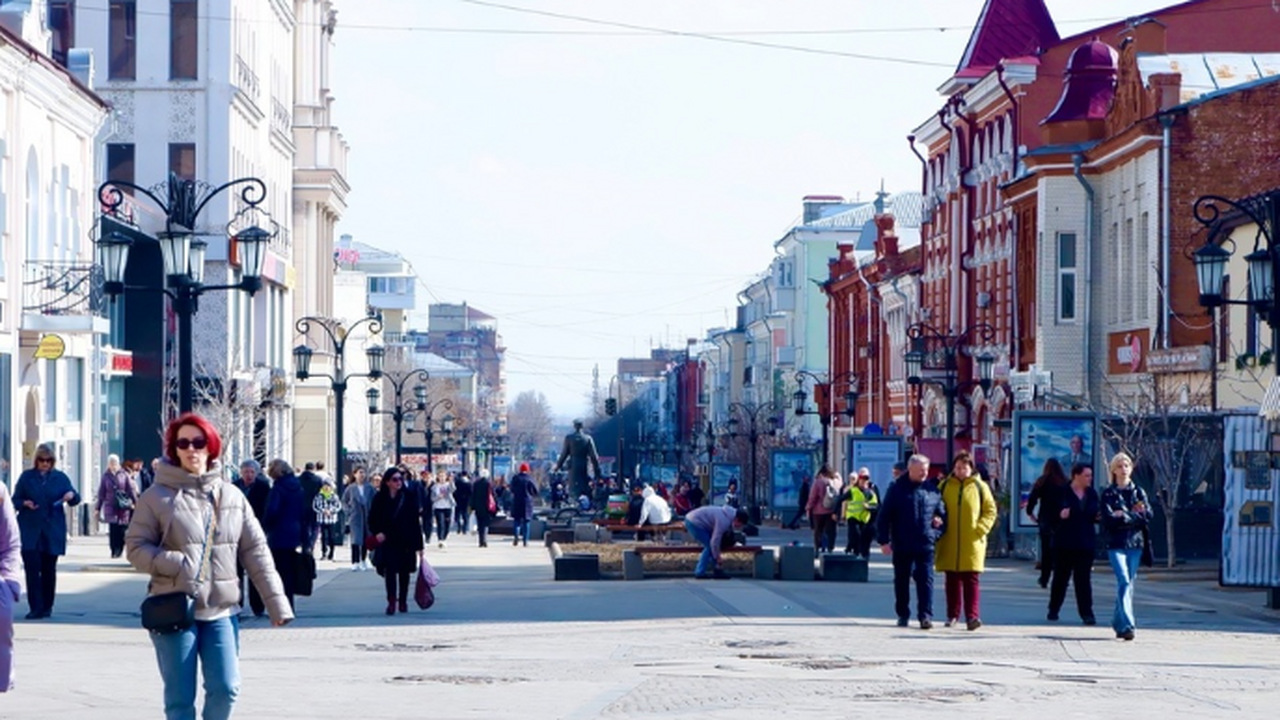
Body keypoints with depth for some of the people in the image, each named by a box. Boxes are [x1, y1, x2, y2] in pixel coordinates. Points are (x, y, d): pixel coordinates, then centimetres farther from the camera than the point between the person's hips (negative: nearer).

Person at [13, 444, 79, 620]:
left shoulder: (60, 477, 8)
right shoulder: (26, 476, 6)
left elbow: (75, 499, 9)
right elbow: (15, 500, 8)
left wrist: (71, 495, -14)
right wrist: (25, 503, -13)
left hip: (52, 531, 1)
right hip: (30, 531, -1)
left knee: (49, 569, 6)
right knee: (32, 568, -10)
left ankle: (47, 607, 16)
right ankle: (36, 607, -9)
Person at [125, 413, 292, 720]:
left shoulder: (232, 497, 9)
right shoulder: (158, 497, 0)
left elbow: (256, 552, 8)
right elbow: (136, 547, -3)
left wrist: (276, 601, 2)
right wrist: (175, 564, -20)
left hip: (221, 610, 3)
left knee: (226, 688, -4)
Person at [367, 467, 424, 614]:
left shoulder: (409, 497, -2)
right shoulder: (380, 499, 0)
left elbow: (415, 523, -2)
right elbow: (372, 519, 7)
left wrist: (419, 545, -4)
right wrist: (377, 532, -13)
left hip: (406, 542, 1)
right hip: (387, 541, 0)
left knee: (404, 572, 8)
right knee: (389, 570, -9)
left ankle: (403, 601, 20)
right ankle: (392, 601, -8)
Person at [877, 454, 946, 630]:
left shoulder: (932, 489, 6)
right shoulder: (897, 489, 0)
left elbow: (942, 514, 16)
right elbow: (884, 516, 0)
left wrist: (937, 534, 1)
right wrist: (883, 540, -6)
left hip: (925, 545, 0)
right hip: (901, 546, 0)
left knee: (925, 581, -7)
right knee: (901, 581, 9)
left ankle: (925, 615, -7)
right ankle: (903, 615, 20)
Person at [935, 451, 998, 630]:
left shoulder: (980, 486, 3)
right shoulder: (944, 486, 7)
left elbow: (991, 511, 5)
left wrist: (980, 529, -8)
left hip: (972, 543, -2)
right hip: (949, 543, 2)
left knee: (971, 580, -7)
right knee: (952, 581, 8)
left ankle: (972, 616, -10)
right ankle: (953, 615, 15)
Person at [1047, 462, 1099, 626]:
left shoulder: (1092, 494, 9)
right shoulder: (1063, 493, -5)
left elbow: (1094, 515, 16)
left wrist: (1098, 517, -5)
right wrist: (1060, 515, -25)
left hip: (1085, 543, 3)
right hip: (1065, 542, -3)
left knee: (1084, 579, -2)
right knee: (1061, 577, 8)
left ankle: (1086, 613, -4)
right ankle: (1053, 609, 22)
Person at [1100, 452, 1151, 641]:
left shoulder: (1138, 492, 11)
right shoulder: (1108, 494, 4)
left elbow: (1148, 517, -1)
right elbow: (1108, 520, -7)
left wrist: (1124, 516, -10)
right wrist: (1134, 515, -9)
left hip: (1135, 543, 3)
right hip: (1116, 544, -3)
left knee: (1128, 583, 6)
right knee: (1124, 582, -16)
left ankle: (1118, 622, 21)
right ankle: (1127, 625, -22)